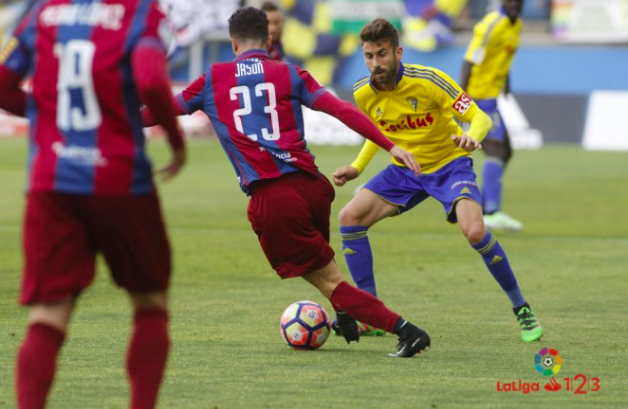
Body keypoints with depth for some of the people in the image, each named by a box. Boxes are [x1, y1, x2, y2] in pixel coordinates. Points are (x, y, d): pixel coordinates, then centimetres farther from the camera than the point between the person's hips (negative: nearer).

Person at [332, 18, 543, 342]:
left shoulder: (429, 81, -24)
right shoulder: (363, 94, -8)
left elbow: (481, 118, -22)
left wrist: (472, 137, -45)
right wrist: (356, 168, 1)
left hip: (449, 165, -5)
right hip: (404, 170, 5)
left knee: (475, 231, -29)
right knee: (350, 217, -12)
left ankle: (522, 309, -7)